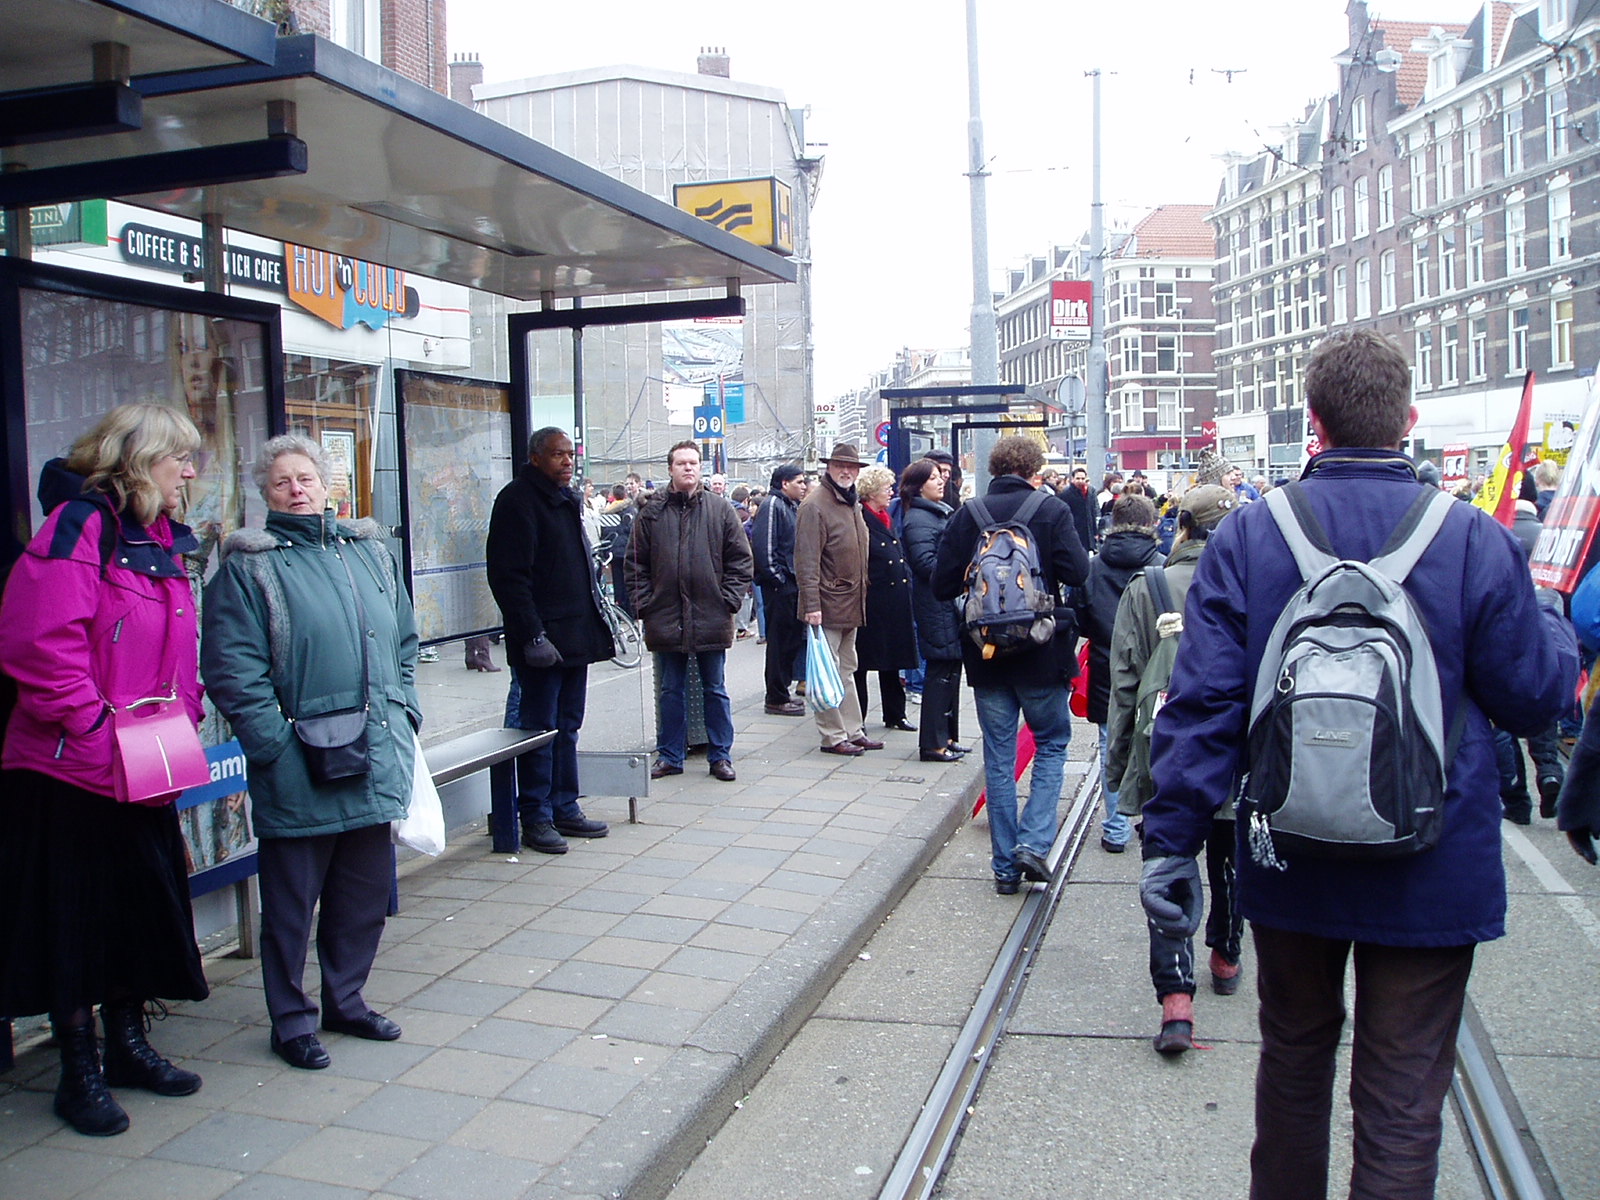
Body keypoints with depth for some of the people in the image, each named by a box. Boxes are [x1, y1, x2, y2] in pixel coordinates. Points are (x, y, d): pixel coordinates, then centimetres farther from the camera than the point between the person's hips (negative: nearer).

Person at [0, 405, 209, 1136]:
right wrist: (96, 732, -22)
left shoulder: (162, 541, 11)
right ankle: (79, 1071, 21)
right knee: (74, 919, 6)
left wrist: (181, 724, 6)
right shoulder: (78, 528, -15)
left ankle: (127, 1045, 34)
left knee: (142, 908, 17)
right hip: (73, 771, -8)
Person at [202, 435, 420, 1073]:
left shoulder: (370, 552, 13)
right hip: (298, 775, -5)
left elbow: (404, 644, 19)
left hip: (376, 763, 5)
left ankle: (345, 1000, 32)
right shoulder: (249, 566, -4)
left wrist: (403, 715, 9)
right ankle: (292, 1021, 22)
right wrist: (277, 745, -17)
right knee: (291, 902, 7)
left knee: (366, 890, 15)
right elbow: (232, 669, -11)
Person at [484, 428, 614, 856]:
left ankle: (565, 809, 22)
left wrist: (595, 624, 19)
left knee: (567, 727, 14)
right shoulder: (517, 500, -10)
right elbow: (508, 576, -17)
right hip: (542, 639, -9)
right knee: (539, 730, -2)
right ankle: (536, 818, 7)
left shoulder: (566, 500, 17)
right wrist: (532, 634, -22)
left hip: (576, 635, 9)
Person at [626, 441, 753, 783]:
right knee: (671, 691, 11)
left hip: (711, 619, -1)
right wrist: (645, 603, -2)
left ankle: (720, 756, 19)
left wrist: (730, 600, -5)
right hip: (666, 620, 1)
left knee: (715, 690, 9)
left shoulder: (720, 509, 2)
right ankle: (669, 755, 22)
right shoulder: (652, 512, 3)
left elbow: (740, 559, 3)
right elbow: (635, 563, 6)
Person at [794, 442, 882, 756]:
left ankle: (853, 731, 23)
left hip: (851, 603, 9)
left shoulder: (853, 504, 14)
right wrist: (811, 605, -22)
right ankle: (833, 736, 5)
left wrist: (861, 597, 19)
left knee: (846, 669, 15)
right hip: (828, 603, -9)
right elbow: (807, 561, -18)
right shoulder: (814, 505, -13)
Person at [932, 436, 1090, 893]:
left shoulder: (966, 516, -1)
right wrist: (1048, 575, 5)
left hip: (986, 654, 2)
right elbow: (1077, 572, -16)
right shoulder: (1051, 510, -8)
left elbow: (943, 586, -2)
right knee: (1051, 744, 16)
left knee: (998, 757, 10)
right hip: (1042, 653, -2)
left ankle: (1006, 865, 14)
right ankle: (1034, 842, 1)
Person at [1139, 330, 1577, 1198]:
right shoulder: (1473, 540, -11)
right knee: (1403, 1099, 9)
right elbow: (1537, 695, -4)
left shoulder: (1248, 536, -8)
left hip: (1290, 860, 2)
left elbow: (1203, 697, -12)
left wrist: (1170, 838, -7)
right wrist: (1551, 617, 16)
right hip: (1431, 868, -2)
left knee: (1294, 1059, 23)